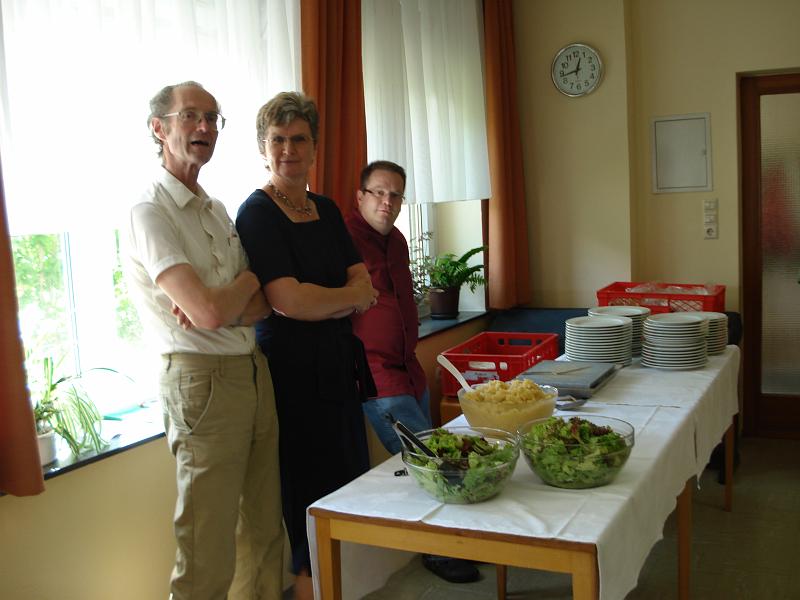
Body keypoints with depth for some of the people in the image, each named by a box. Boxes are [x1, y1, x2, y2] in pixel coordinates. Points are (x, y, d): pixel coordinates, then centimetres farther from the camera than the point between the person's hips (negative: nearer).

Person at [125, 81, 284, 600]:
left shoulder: (218, 211, 16)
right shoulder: (150, 213, -9)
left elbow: (265, 304, 9)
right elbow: (208, 311, -21)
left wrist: (220, 309, -12)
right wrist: (251, 279, -1)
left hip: (255, 371, 8)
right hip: (203, 378, -8)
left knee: (265, 531, 15)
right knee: (209, 555, -1)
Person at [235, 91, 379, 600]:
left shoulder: (327, 210, 13)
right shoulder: (257, 212, -7)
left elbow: (365, 291, 5)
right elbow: (289, 301, -17)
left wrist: (318, 302, -12)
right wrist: (350, 295, -3)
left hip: (339, 364, 7)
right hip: (292, 369, -7)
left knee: (348, 481, 10)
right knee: (311, 488, 0)